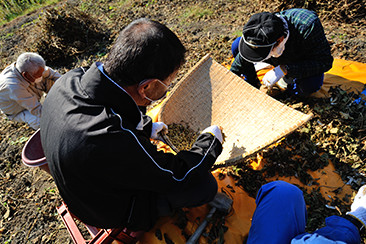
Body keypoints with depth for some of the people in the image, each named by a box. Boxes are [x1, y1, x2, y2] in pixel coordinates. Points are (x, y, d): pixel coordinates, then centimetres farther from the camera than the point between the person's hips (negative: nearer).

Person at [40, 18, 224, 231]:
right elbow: (177, 177, -27)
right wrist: (211, 140, -11)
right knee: (205, 185, -9)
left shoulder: (71, 80, -21)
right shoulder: (116, 140, -45)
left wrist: (146, 127, 10)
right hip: (115, 212, -6)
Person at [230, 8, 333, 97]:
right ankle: (252, 85, 5)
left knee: (311, 85, -41)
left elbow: (325, 62, -33)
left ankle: (290, 77, -4)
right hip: (280, 59, 3)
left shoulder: (307, 26, -42)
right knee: (236, 46, -17)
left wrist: (284, 70, -43)